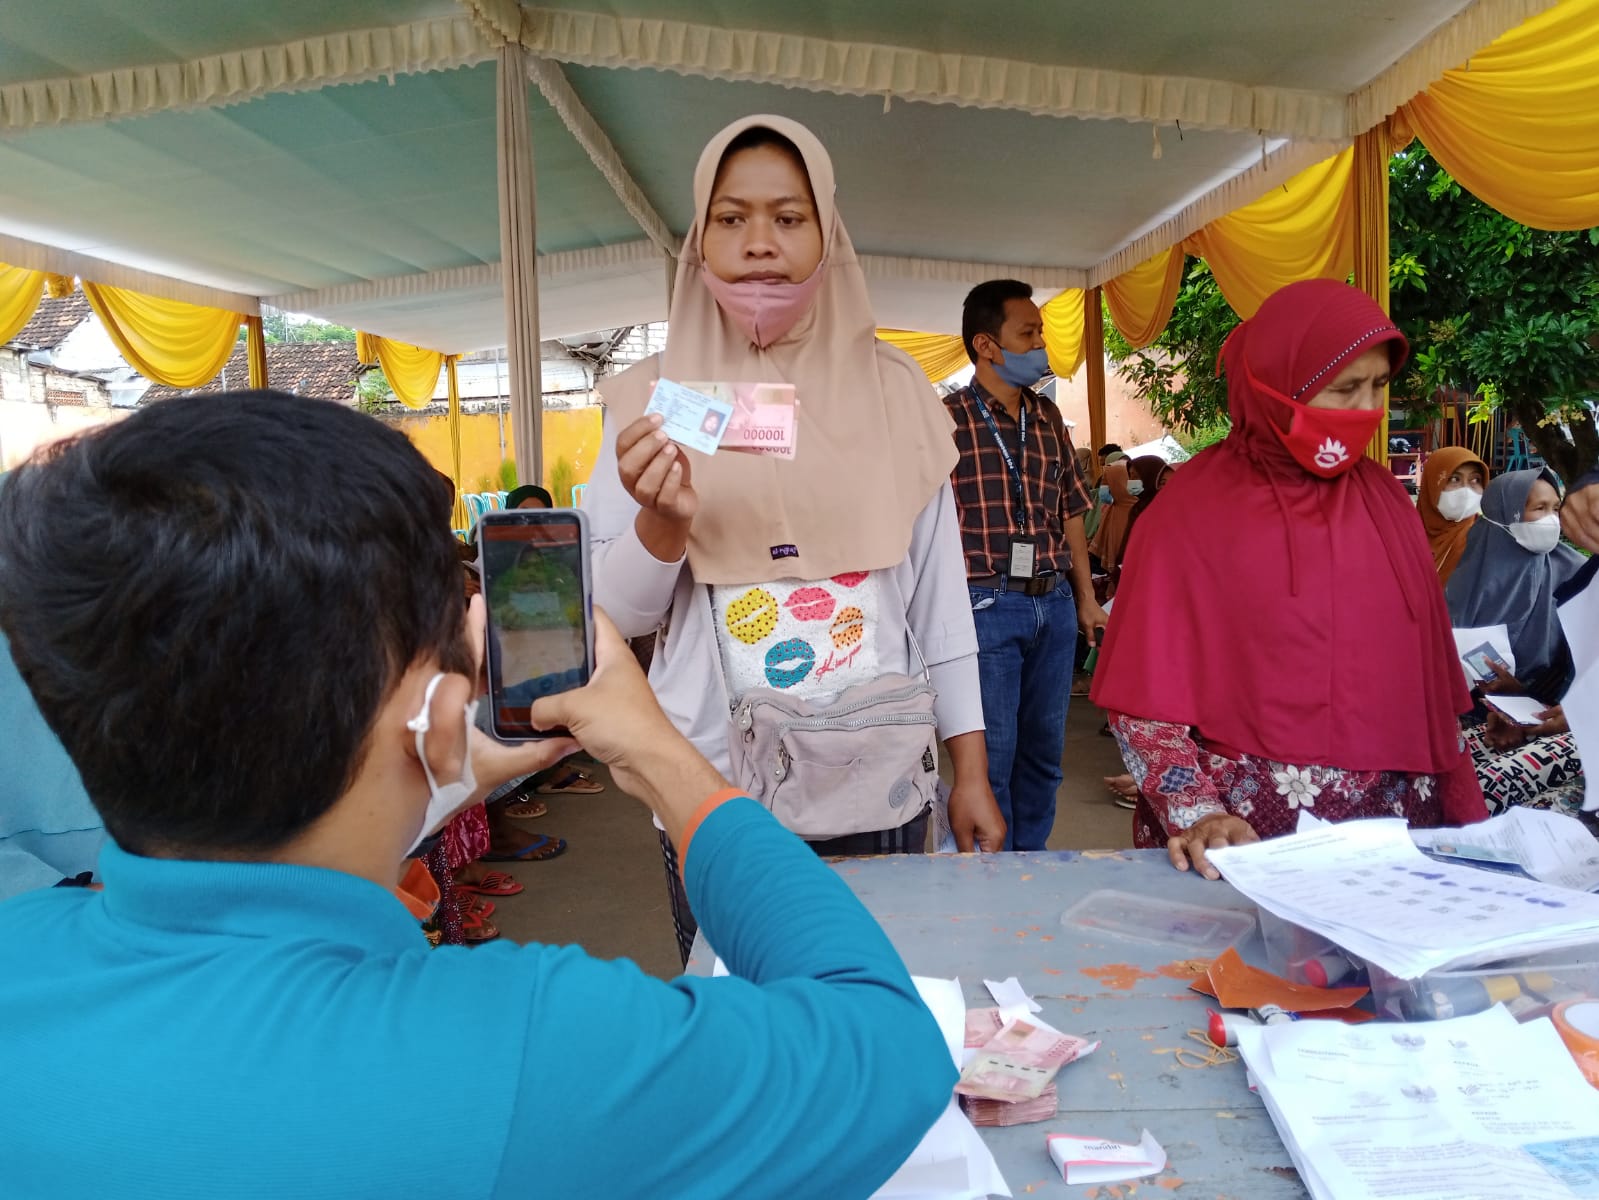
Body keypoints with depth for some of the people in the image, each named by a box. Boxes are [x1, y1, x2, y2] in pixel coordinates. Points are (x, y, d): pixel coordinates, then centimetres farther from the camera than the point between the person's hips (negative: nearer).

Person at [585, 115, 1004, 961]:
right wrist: (663, 521, -20)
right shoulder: (650, 398, 0)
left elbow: (940, 596, 4)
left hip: (880, 792, 1)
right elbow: (614, 617, 0)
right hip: (713, 795, 0)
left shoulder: (892, 388, 2)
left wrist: (971, 771, 4)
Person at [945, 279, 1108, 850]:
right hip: (987, 606, -6)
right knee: (992, 755, 1)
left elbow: (1070, 513, 18)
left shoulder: (1048, 417, 12)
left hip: (1054, 605, 6)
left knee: (1044, 749, 14)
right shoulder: (946, 418, -6)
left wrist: (1086, 600, 18)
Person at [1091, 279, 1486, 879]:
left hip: (1387, 826, 4)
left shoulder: (1385, 502, 5)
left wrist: (1463, 817, 6)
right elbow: (1145, 692, -9)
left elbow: (1428, 675, 10)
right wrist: (1197, 814, -21)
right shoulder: (1193, 508, -8)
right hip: (1241, 837, -4)